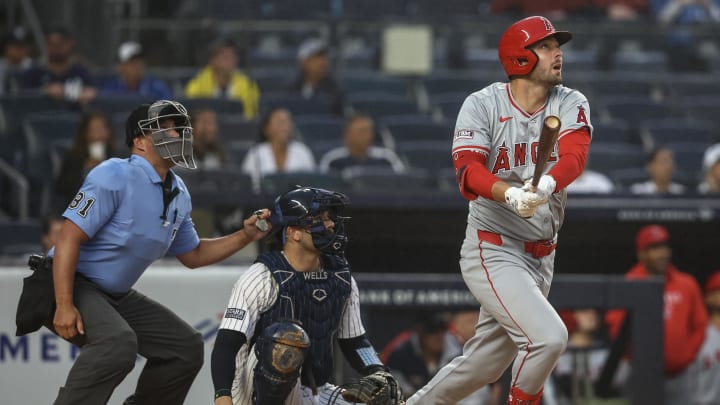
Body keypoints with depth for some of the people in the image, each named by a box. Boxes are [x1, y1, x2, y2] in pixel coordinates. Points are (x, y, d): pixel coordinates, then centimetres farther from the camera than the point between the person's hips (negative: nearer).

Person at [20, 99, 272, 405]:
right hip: (74, 287, -9)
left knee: (186, 346, 7)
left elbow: (192, 255, 20)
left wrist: (245, 236, 5)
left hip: (118, 297, 9)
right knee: (117, 342, -35)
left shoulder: (178, 194, 8)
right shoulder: (115, 176, -19)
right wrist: (64, 306, -28)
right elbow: (69, 238, -23)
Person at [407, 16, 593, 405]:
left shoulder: (571, 105, 0)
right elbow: (468, 171, -23)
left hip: (541, 257, 6)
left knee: (485, 364, 14)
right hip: (493, 252, -5)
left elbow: (574, 155, -19)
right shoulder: (482, 105, -10)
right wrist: (510, 194, -43)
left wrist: (548, 184, -41)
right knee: (548, 336, -23)